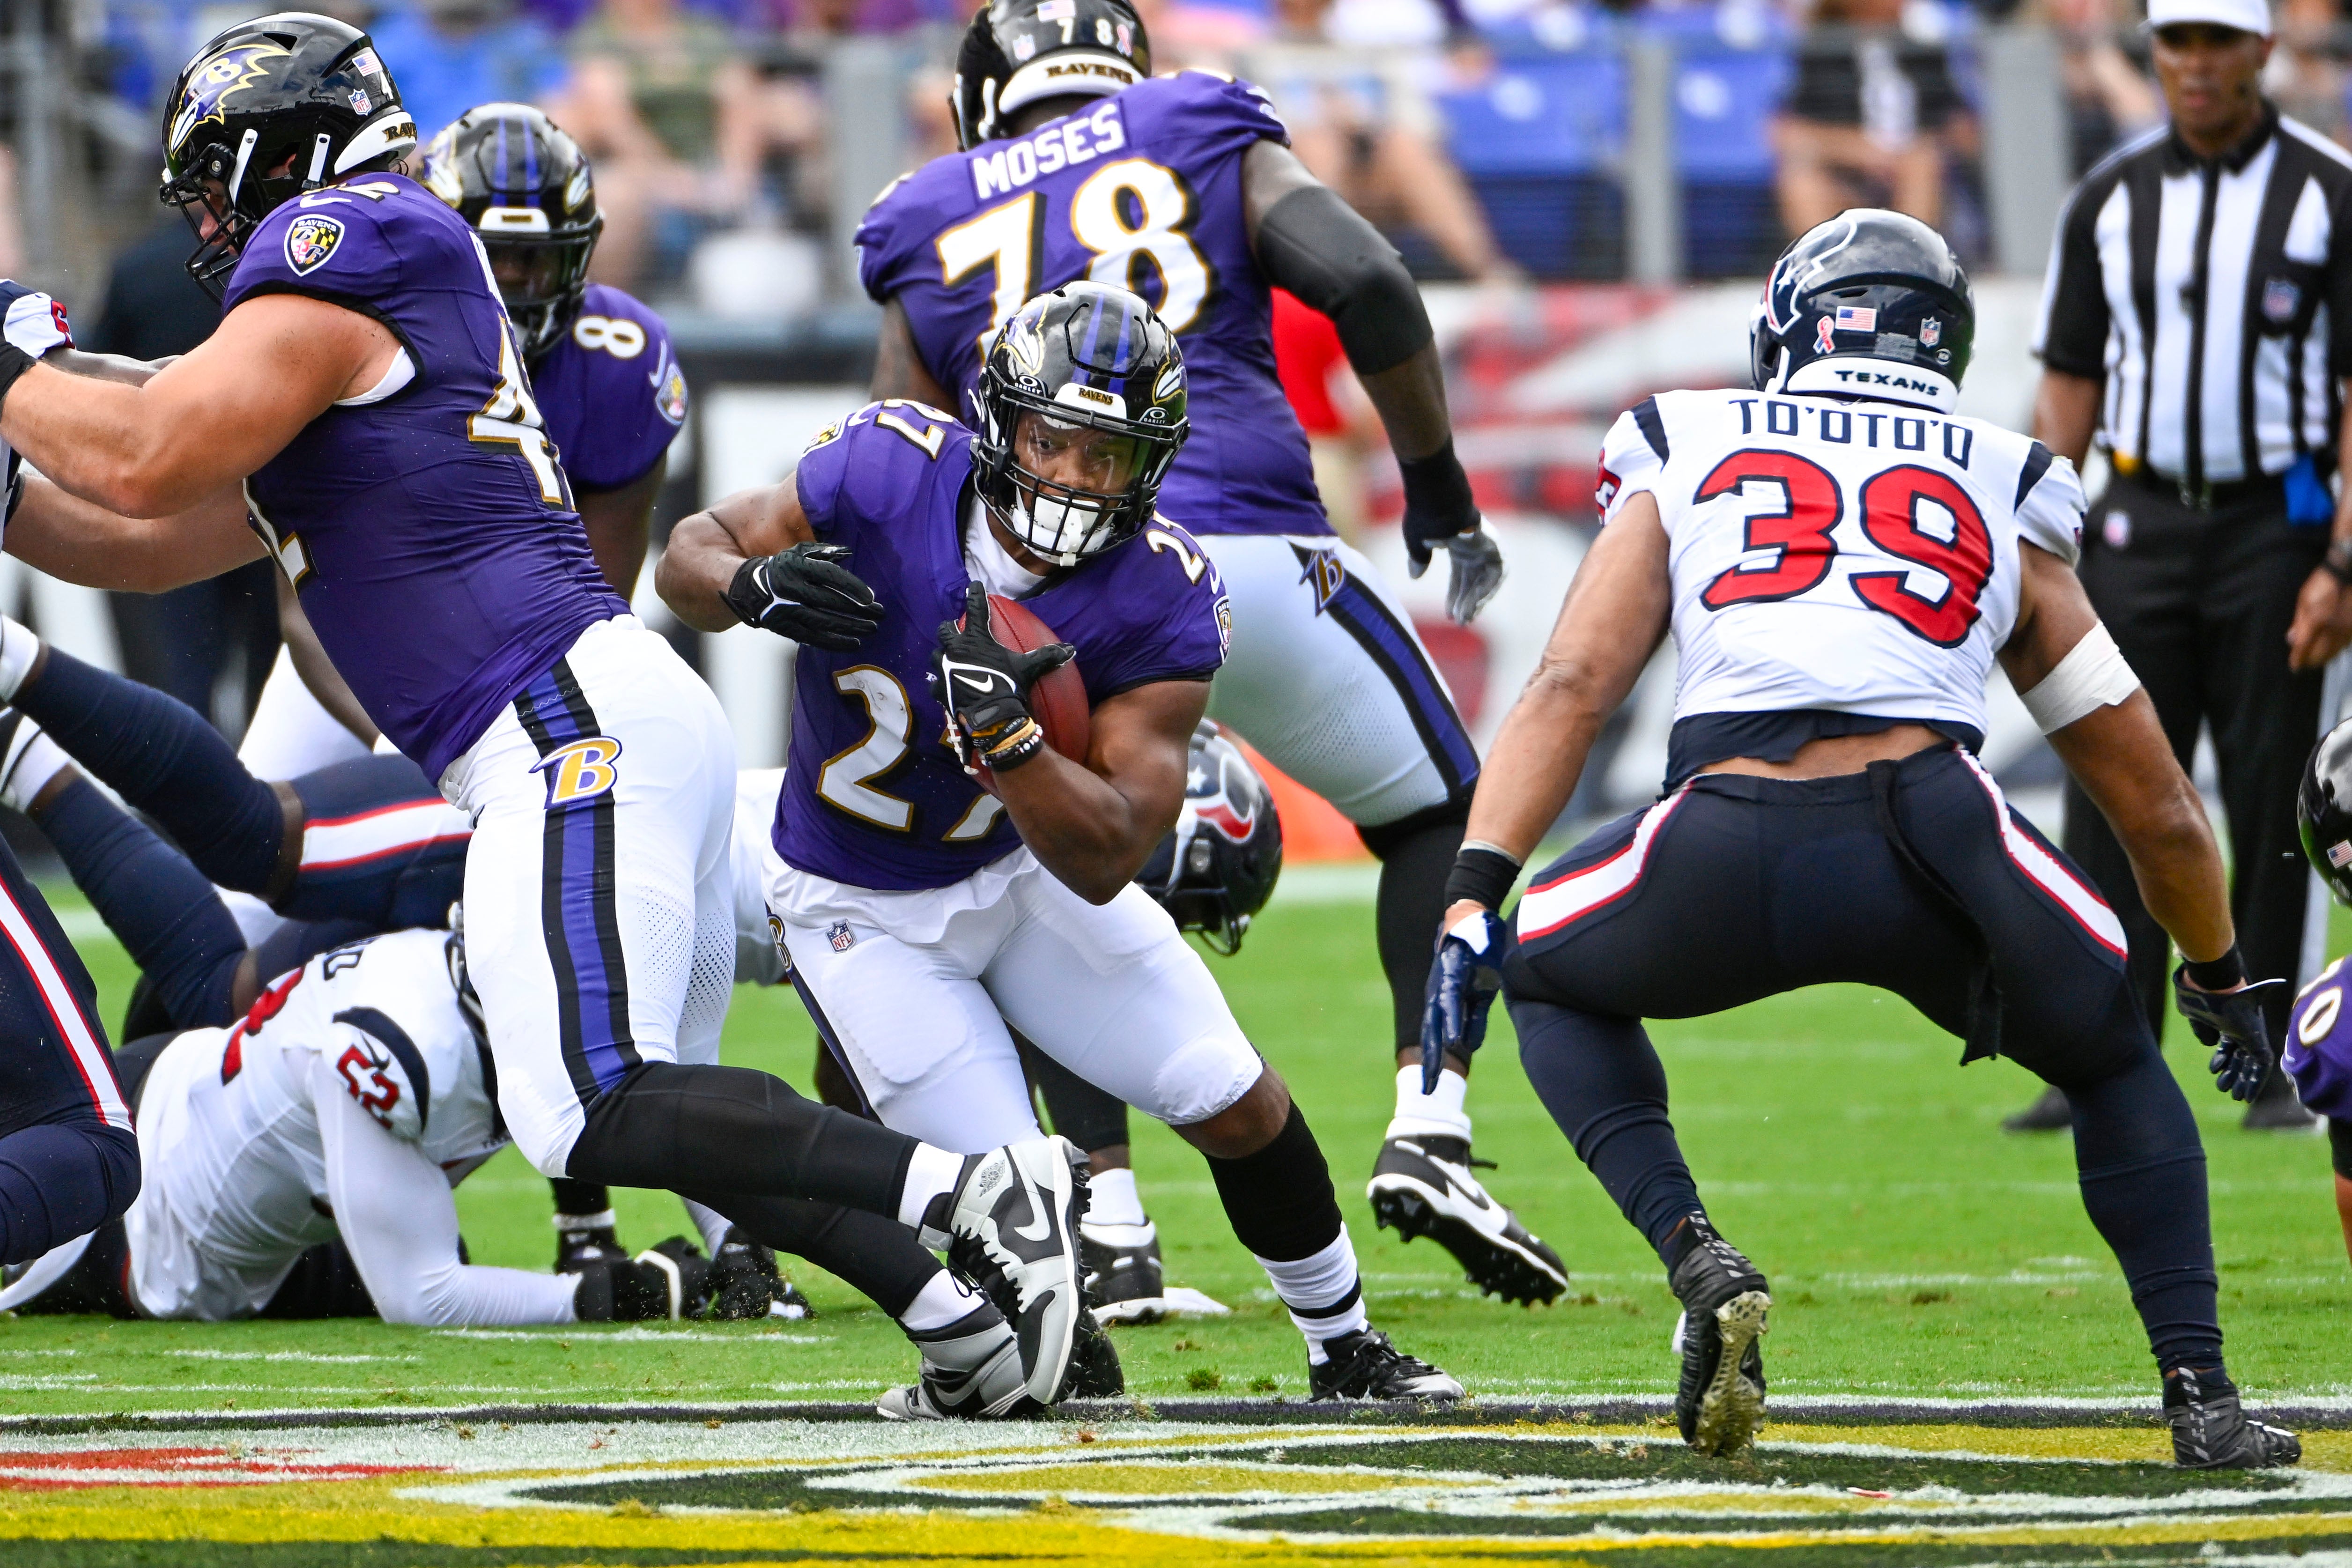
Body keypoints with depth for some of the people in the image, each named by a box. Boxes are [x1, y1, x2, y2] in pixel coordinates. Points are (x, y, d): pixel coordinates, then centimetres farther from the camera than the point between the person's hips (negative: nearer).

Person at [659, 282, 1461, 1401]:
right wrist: (756, 584, -36)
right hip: (864, 915, -2)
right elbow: (690, 556, -12)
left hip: (1030, 870, 2)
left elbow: (1106, 863, -26)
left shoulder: (1162, 602, -24)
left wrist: (1003, 731, -43)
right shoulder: (890, 472, -26)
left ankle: (1345, 1352, 24)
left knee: (1234, 1104, -1)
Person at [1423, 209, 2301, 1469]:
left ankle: (1695, 1259, 9)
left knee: (1552, 981, 32)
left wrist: (1475, 894, 6)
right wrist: (2220, 980, 48)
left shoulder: (1684, 454, 27)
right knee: (2113, 1066, 30)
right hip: (1932, 834, 1)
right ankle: (2203, 1400, 15)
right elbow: (2157, 809, 32)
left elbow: (1572, 685, 11)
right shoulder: (2007, 496, 29)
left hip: (1726, 855, -1)